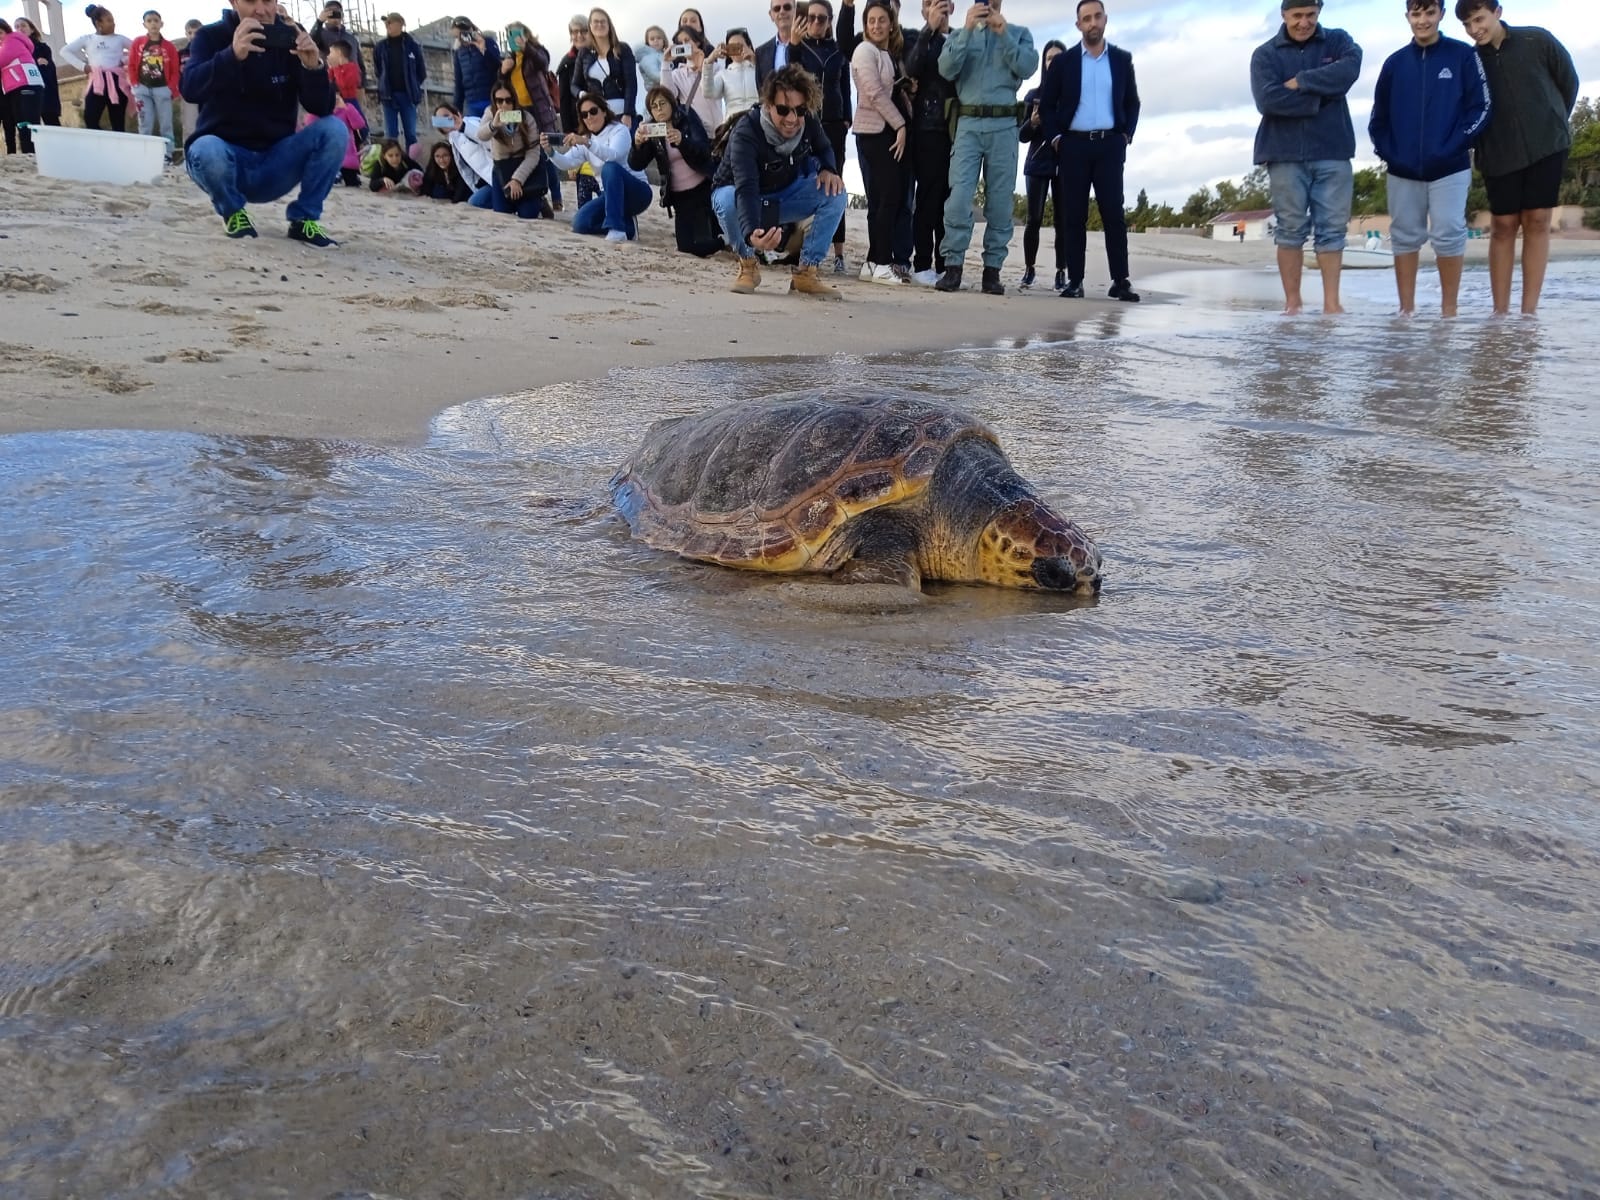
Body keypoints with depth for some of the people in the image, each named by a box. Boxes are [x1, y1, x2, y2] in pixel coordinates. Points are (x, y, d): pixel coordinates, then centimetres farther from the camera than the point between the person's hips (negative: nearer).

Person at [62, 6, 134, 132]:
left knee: (118, 123, -1)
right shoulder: (87, 39, 13)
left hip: (116, 82, 0)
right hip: (97, 83, 0)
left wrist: (125, 60, 0)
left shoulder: (119, 39, 13)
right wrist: (82, 66, 4)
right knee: (90, 119, -13)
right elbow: (65, 51, 15)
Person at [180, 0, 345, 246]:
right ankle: (232, 211, -3)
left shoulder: (290, 38, 1)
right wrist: (233, 55, -40)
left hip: (275, 163, 2)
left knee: (334, 129, -20)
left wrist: (314, 67, -29)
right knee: (206, 150, -37)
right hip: (225, 155, -2)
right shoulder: (211, 36, -5)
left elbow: (322, 109, -9)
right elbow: (190, 88, -24)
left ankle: (304, 219, -6)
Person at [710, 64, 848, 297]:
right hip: (736, 194, -4)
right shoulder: (745, 133, -35)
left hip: (784, 195, 4)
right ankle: (747, 265, -11)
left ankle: (806, 272, -11)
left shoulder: (809, 123, -18)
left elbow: (824, 148, 6)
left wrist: (828, 169, -20)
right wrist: (751, 233, -67)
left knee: (835, 192, -18)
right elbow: (746, 189, -48)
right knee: (727, 200, -39)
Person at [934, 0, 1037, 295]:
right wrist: (968, 29, -9)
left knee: (1000, 202, -1)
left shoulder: (1019, 34, 14)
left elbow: (1027, 67, -4)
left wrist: (1003, 33, -8)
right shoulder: (959, 34, 15)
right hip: (968, 124, 0)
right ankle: (953, 266, -9)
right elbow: (946, 70, -3)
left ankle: (992, 269, 2)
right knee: (959, 197, -11)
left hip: (1004, 125, 0)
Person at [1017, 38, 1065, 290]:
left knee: (1062, 220, -3)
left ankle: (1061, 272, -1)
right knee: (1034, 219, -6)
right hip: (1038, 164, 1)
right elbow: (1022, 135, 8)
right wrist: (1032, 122, -12)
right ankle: (1028, 269, 2)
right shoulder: (1034, 95, 9)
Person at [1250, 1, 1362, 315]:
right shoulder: (1265, 54, 4)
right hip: (1285, 154, -1)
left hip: (1332, 152, 2)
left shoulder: (1338, 41, 10)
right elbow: (1268, 100, -12)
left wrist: (1301, 82, -11)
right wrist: (1320, 97, -8)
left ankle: (1331, 301, 2)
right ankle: (1292, 302, 5)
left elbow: (1349, 70, -11)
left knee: (1332, 228, 0)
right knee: (1291, 230, 0)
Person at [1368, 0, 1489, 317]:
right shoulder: (1395, 63, 9)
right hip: (1402, 171, 3)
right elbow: (1379, 118, 10)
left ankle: (1449, 309, 3)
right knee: (1405, 237, 6)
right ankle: (1406, 309, 12)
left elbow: (1480, 108, -3)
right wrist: (1388, 154, -4)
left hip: (1449, 169, -3)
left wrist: (1450, 150, -12)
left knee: (1449, 235, -5)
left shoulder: (1463, 55, 1)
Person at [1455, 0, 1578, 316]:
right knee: (1503, 226, 0)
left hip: (1546, 146, -1)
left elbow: (1569, 83, 9)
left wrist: (1551, 124, 12)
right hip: (1499, 155, 1)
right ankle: (1500, 310, 2)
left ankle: (1529, 311, -3)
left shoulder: (1538, 40, -1)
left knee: (1537, 222, -2)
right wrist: (1479, 145, -1)